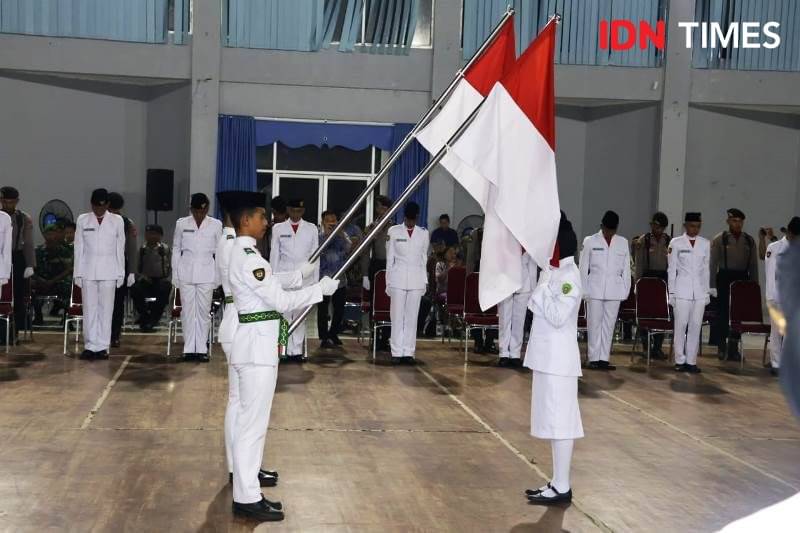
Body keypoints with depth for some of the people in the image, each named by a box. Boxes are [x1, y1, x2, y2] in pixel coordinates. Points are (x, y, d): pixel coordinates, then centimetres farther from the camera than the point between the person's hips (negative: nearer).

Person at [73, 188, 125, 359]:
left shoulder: (117, 221, 5)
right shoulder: (82, 220, 6)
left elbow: (120, 249, 6)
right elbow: (78, 249, 7)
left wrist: (121, 274, 2)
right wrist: (77, 273, 2)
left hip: (108, 272, 0)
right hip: (88, 271, 1)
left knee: (106, 309, -1)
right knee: (89, 309, 0)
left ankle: (102, 347, 4)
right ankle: (90, 346, 6)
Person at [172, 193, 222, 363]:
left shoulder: (216, 225, 2)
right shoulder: (181, 224, 4)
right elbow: (176, 249, 11)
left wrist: (218, 276, 2)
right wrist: (175, 274, 7)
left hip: (206, 274, -1)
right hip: (186, 274, 1)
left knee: (204, 311, 0)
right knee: (187, 311, 2)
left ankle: (202, 349, 6)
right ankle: (189, 349, 8)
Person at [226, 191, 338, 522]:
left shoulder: (242, 253, 14)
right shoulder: (248, 256, -18)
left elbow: (271, 287, 22)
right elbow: (281, 301, -19)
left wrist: (304, 274, 13)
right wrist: (320, 289, -10)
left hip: (253, 341, 11)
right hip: (257, 343, -11)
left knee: (249, 420, 14)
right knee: (253, 421, -5)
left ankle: (247, 491, 23)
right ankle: (247, 498, 2)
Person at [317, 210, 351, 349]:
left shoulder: (342, 235, 9)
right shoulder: (319, 236, 0)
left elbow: (349, 248, -8)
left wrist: (340, 233, -16)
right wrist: (327, 234, -16)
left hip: (340, 279, 4)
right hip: (323, 279, -3)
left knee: (339, 309, 9)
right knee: (323, 310, 0)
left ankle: (333, 334, 27)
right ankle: (324, 338, 9)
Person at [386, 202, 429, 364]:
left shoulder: (423, 233, 8)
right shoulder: (394, 231, 3)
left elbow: (424, 258, 13)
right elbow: (390, 258, 6)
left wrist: (425, 281, 10)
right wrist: (389, 281, 3)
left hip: (416, 280, 2)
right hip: (398, 279, -1)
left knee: (412, 317, 2)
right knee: (397, 316, -2)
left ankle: (408, 352, 5)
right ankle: (397, 352, 2)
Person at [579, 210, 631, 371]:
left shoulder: (623, 243, 7)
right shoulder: (590, 241, 1)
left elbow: (626, 269, 9)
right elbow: (583, 267, 3)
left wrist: (626, 290, 4)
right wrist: (584, 290, -1)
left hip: (614, 290, 2)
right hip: (595, 289, -2)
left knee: (609, 325, 4)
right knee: (594, 324, -1)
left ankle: (604, 358, 10)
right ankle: (594, 358, 5)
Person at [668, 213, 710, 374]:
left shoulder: (705, 244, 9)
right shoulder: (676, 243, 2)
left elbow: (706, 269, 13)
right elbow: (672, 269, 3)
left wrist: (707, 291, 10)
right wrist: (671, 292, -1)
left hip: (699, 290, 2)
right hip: (682, 289, -2)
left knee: (696, 326, 1)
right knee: (681, 325, -3)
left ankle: (691, 361, 6)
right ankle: (680, 360, 6)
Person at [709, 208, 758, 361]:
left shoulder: (749, 241, 8)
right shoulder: (720, 239, -1)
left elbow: (753, 265, 10)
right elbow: (713, 263, -2)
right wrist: (712, 286, -6)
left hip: (743, 278, 3)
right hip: (725, 278, -3)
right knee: (723, 313, 0)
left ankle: (733, 348, 15)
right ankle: (722, 347, 12)